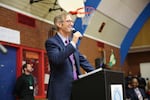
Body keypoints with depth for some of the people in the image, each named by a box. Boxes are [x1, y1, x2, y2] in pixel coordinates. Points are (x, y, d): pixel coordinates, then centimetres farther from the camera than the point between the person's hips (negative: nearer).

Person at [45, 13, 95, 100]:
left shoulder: (72, 41, 16)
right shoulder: (51, 42, -6)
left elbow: (82, 60, 21)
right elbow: (56, 59, -24)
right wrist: (73, 43, -20)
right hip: (61, 90, -7)